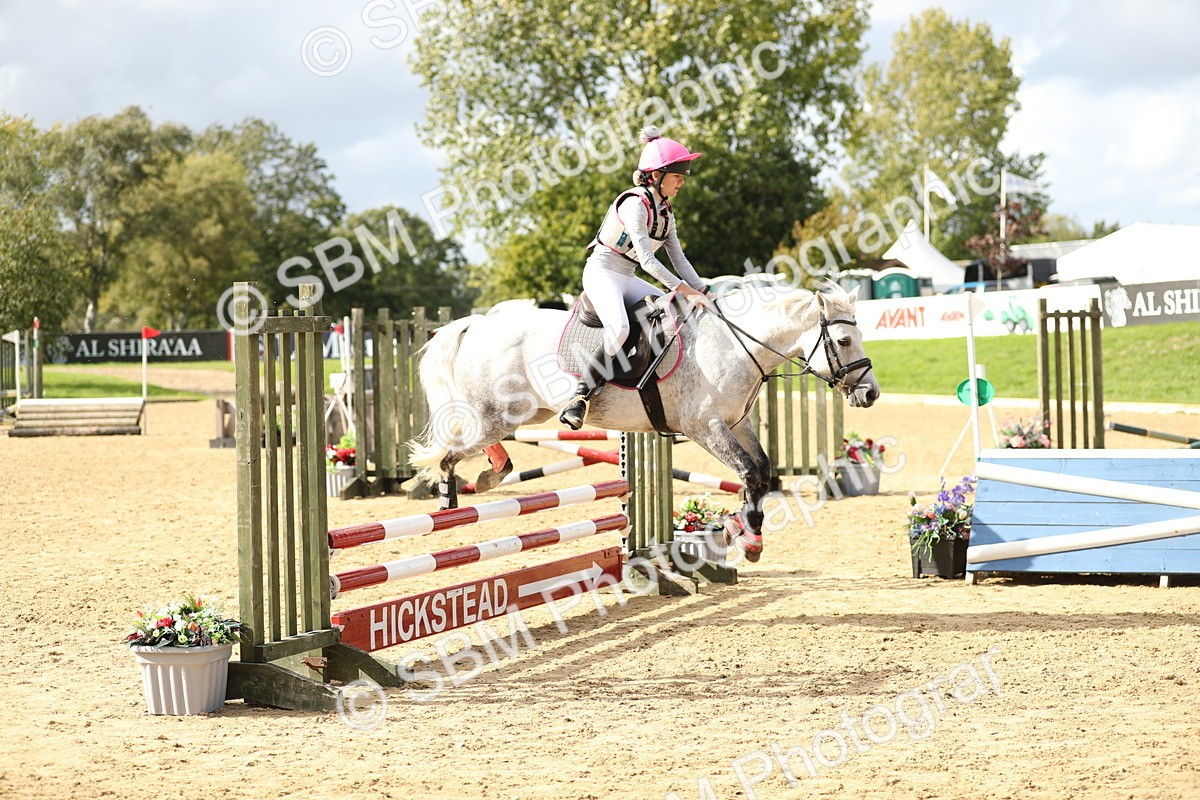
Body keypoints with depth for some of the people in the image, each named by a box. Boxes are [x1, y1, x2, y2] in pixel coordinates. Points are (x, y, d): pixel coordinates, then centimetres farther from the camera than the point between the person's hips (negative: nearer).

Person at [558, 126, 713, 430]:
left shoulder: (665, 213, 11)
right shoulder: (635, 204, -17)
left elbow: (679, 259, 13)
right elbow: (648, 260, -23)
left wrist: (702, 292, 1)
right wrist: (686, 291, -24)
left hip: (626, 279, 9)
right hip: (602, 271, -9)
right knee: (619, 328, -34)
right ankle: (581, 395, -28)